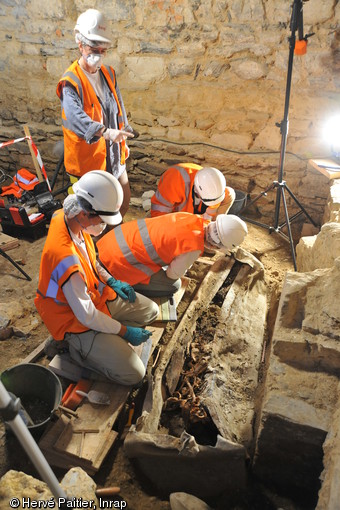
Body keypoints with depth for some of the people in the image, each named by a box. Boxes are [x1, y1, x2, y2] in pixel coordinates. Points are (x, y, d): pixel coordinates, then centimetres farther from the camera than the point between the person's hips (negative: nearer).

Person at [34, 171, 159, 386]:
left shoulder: (70, 216, -13)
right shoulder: (67, 258, -38)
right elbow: (86, 316, -26)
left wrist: (112, 282, 3)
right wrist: (125, 331, -14)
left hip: (96, 294, 8)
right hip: (77, 321, -8)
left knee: (151, 311, 14)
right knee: (133, 374, -10)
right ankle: (80, 348, 6)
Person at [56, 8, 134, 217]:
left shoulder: (109, 74, 6)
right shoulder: (70, 82, -18)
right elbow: (76, 117, -36)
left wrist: (122, 140, 18)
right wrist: (106, 132, -50)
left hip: (114, 155, 7)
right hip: (88, 159, -7)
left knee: (124, 201, 21)